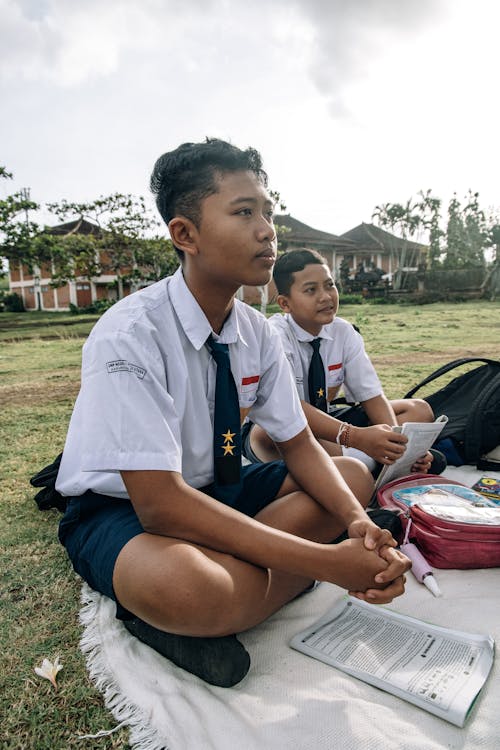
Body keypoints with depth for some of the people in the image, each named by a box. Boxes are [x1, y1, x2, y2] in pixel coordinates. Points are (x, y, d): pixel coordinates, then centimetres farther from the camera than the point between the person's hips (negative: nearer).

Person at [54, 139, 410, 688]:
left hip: (214, 488, 8)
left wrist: (357, 522, -21)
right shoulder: (128, 334, -27)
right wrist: (326, 562, -31)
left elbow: (299, 444, -1)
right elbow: (160, 503, -31)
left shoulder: (256, 332, -6)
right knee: (184, 586, -41)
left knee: (355, 477, -4)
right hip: (119, 509, -7)